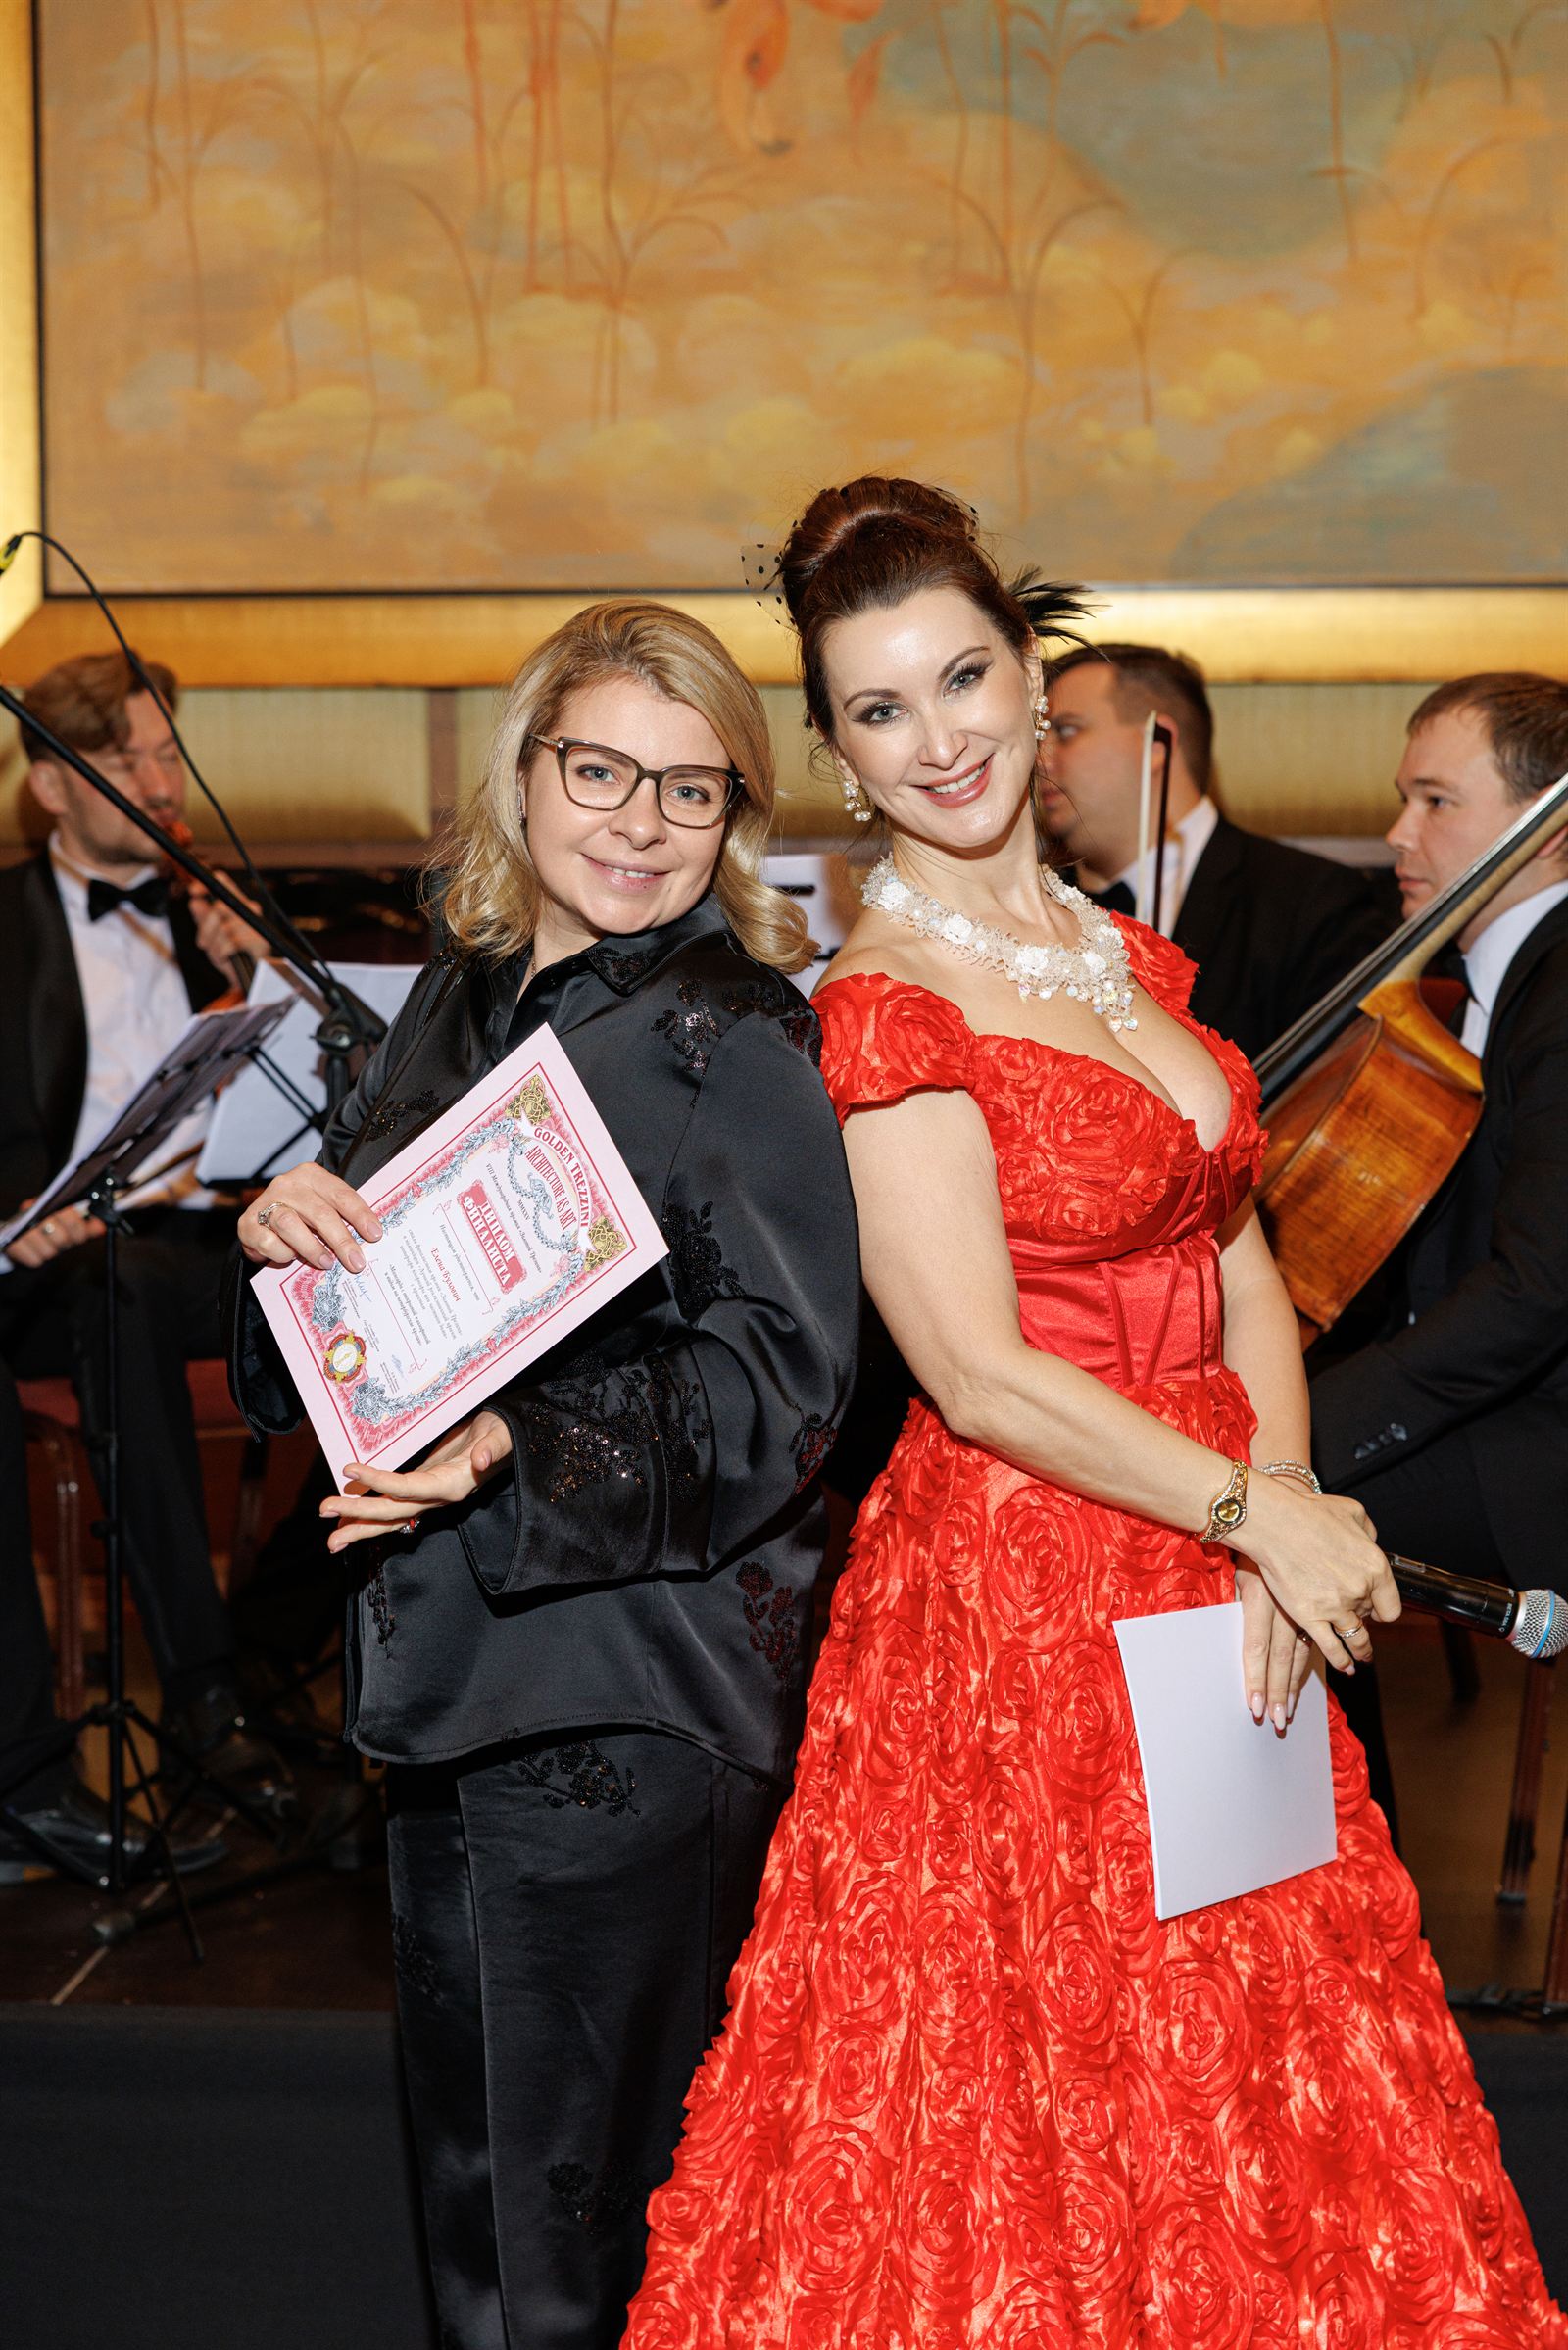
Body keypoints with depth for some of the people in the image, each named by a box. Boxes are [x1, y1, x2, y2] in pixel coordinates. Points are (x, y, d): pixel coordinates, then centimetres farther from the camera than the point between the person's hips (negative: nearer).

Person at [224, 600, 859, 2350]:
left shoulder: (738, 1038, -11)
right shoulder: (456, 1003, 9)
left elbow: (778, 1378, -17)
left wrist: (520, 1453, -28)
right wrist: (281, 1228, -7)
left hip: (629, 1694, -7)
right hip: (445, 1665, 7)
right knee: (465, 2160, 19)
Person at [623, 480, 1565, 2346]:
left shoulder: (1126, 960, 9)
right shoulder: (887, 1009, -13)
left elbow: (1243, 1277, 8)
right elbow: (983, 1377, -17)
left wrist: (1281, 1525, -8)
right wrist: (1262, 1515, -12)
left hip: (1225, 1567, 7)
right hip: (1020, 1581, -7)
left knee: (1249, 2106, 16)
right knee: (1037, 2123, 4)